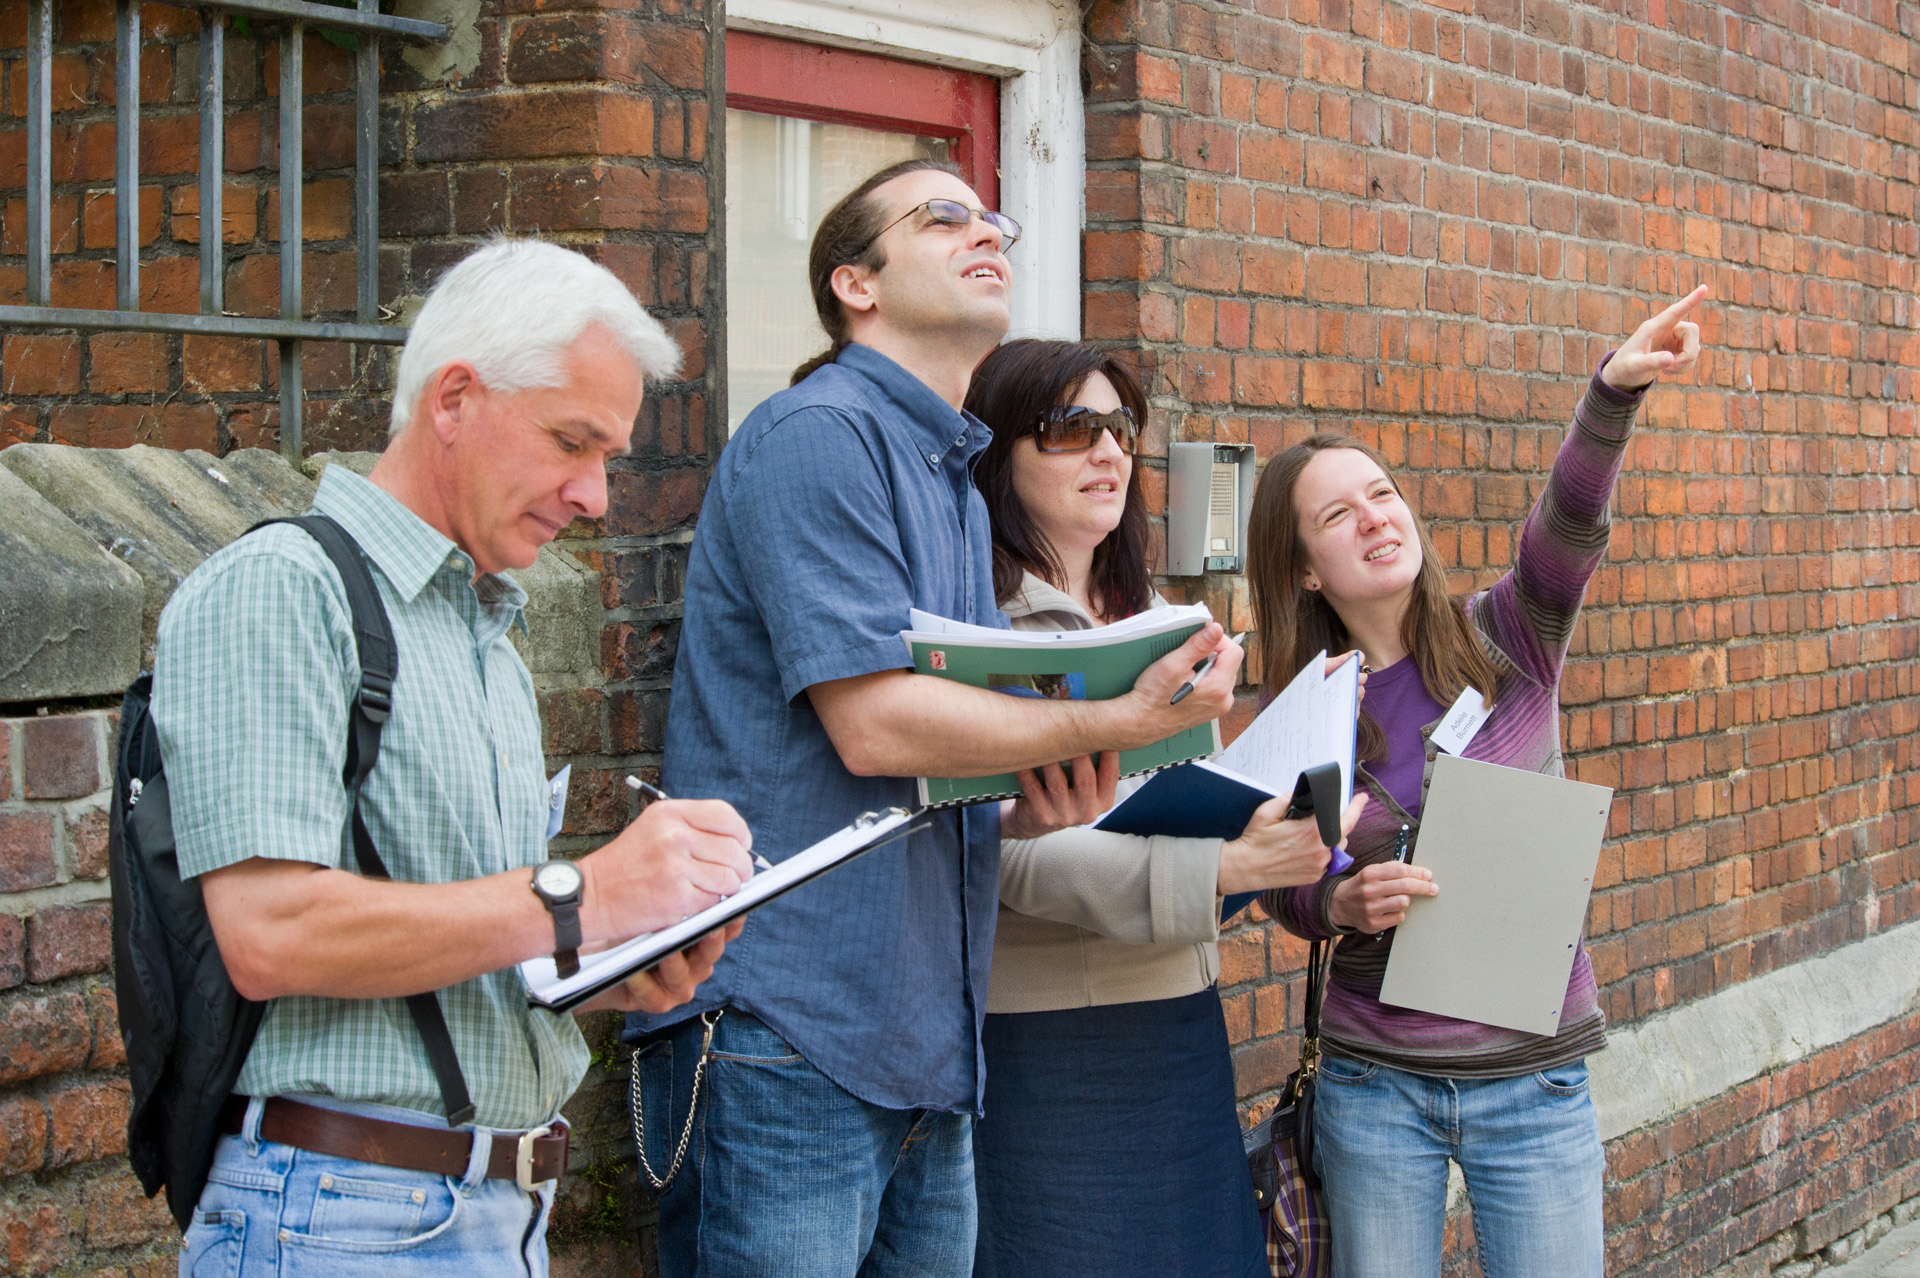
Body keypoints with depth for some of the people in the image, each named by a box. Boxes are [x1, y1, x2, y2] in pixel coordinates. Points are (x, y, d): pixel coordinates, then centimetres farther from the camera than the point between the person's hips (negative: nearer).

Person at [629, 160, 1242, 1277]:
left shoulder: (961, 491, 21)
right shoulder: (817, 433, -9)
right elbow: (875, 724, -18)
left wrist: (1040, 804, 3)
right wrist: (1119, 721, -12)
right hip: (786, 1041, -9)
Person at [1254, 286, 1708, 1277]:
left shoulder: (1504, 640, -3)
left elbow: (1569, 524, -22)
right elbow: (1282, 888, 5)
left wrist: (1615, 389, -39)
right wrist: (1343, 903, -18)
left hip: (1533, 1083, -1)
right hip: (1374, 1089, 1)